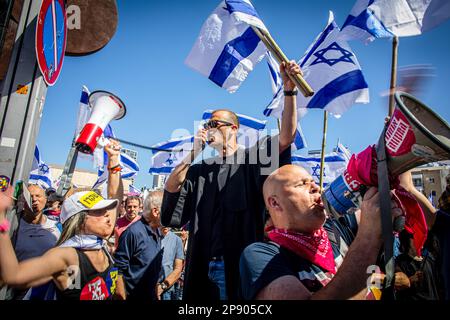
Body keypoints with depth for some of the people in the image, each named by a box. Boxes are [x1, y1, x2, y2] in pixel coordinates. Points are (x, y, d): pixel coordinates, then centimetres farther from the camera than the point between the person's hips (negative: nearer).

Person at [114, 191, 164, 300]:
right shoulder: (133, 232, -24)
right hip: (132, 296, -7)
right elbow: (119, 269, -21)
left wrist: (155, 290, 14)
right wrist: (122, 297, -17)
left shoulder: (158, 231, 0)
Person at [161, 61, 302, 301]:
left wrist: (289, 90, -20)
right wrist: (193, 153, -4)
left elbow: (286, 137, -10)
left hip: (241, 263, -4)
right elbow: (171, 189, 1)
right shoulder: (200, 170, 14)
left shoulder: (252, 159, 2)